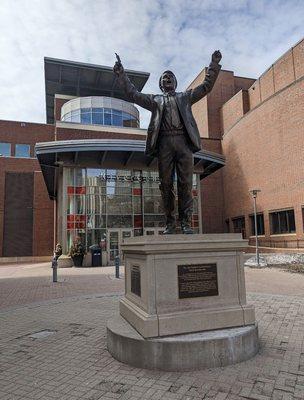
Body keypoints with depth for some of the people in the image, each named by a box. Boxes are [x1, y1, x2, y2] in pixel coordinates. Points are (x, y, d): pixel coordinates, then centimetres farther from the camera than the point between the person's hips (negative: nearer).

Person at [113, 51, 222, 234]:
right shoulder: (155, 100, 25)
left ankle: (186, 222, -6)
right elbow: (133, 94, 18)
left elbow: (207, 86, 21)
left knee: (186, 184, -7)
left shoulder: (185, 96, 26)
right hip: (164, 142, 0)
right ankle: (170, 222, -1)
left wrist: (214, 65, 12)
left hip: (184, 141, 0)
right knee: (166, 184, -5)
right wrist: (121, 74, 13)